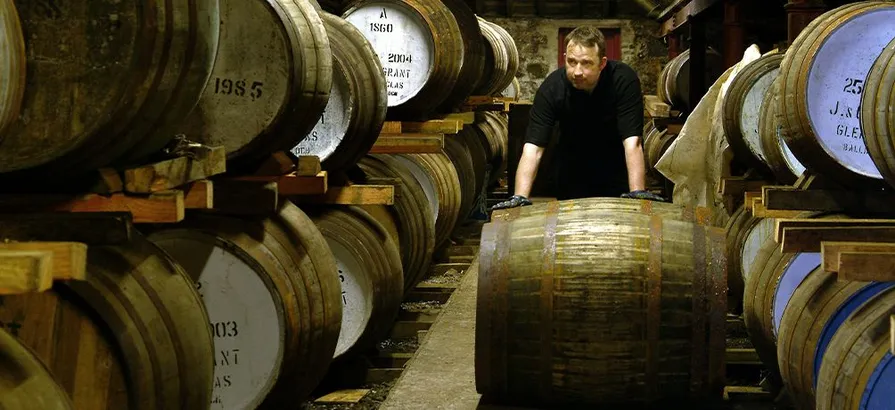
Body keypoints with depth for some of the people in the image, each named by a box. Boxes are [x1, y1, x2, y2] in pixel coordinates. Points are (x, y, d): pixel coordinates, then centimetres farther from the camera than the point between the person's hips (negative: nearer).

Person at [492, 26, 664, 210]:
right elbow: (533, 147, -28)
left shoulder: (624, 79, -27)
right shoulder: (552, 87, -24)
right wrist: (520, 197, -40)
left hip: (617, 167, -1)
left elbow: (632, 141, -32)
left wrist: (638, 192, -43)